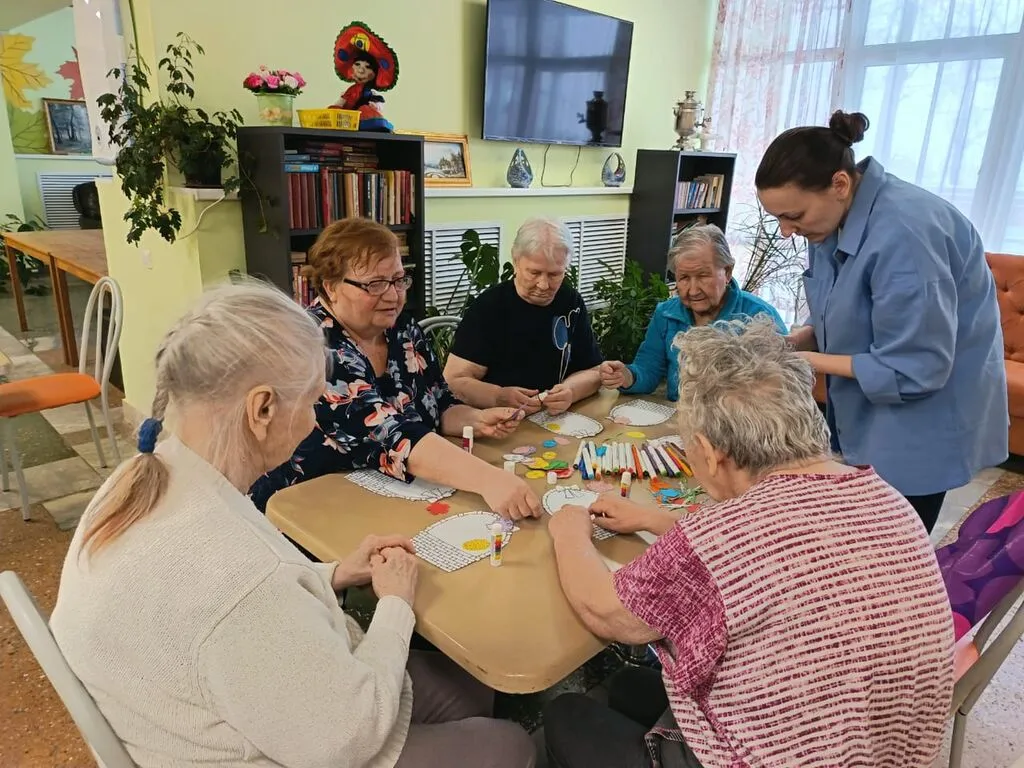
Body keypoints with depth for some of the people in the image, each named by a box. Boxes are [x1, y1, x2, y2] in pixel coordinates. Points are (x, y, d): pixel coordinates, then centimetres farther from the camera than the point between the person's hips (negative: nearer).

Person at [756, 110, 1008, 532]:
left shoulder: (902, 232, -30)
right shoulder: (836, 217, -3)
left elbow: (913, 370, -27)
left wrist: (805, 360, -21)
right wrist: (791, 343, -9)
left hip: (922, 424, -8)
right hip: (864, 418, 8)